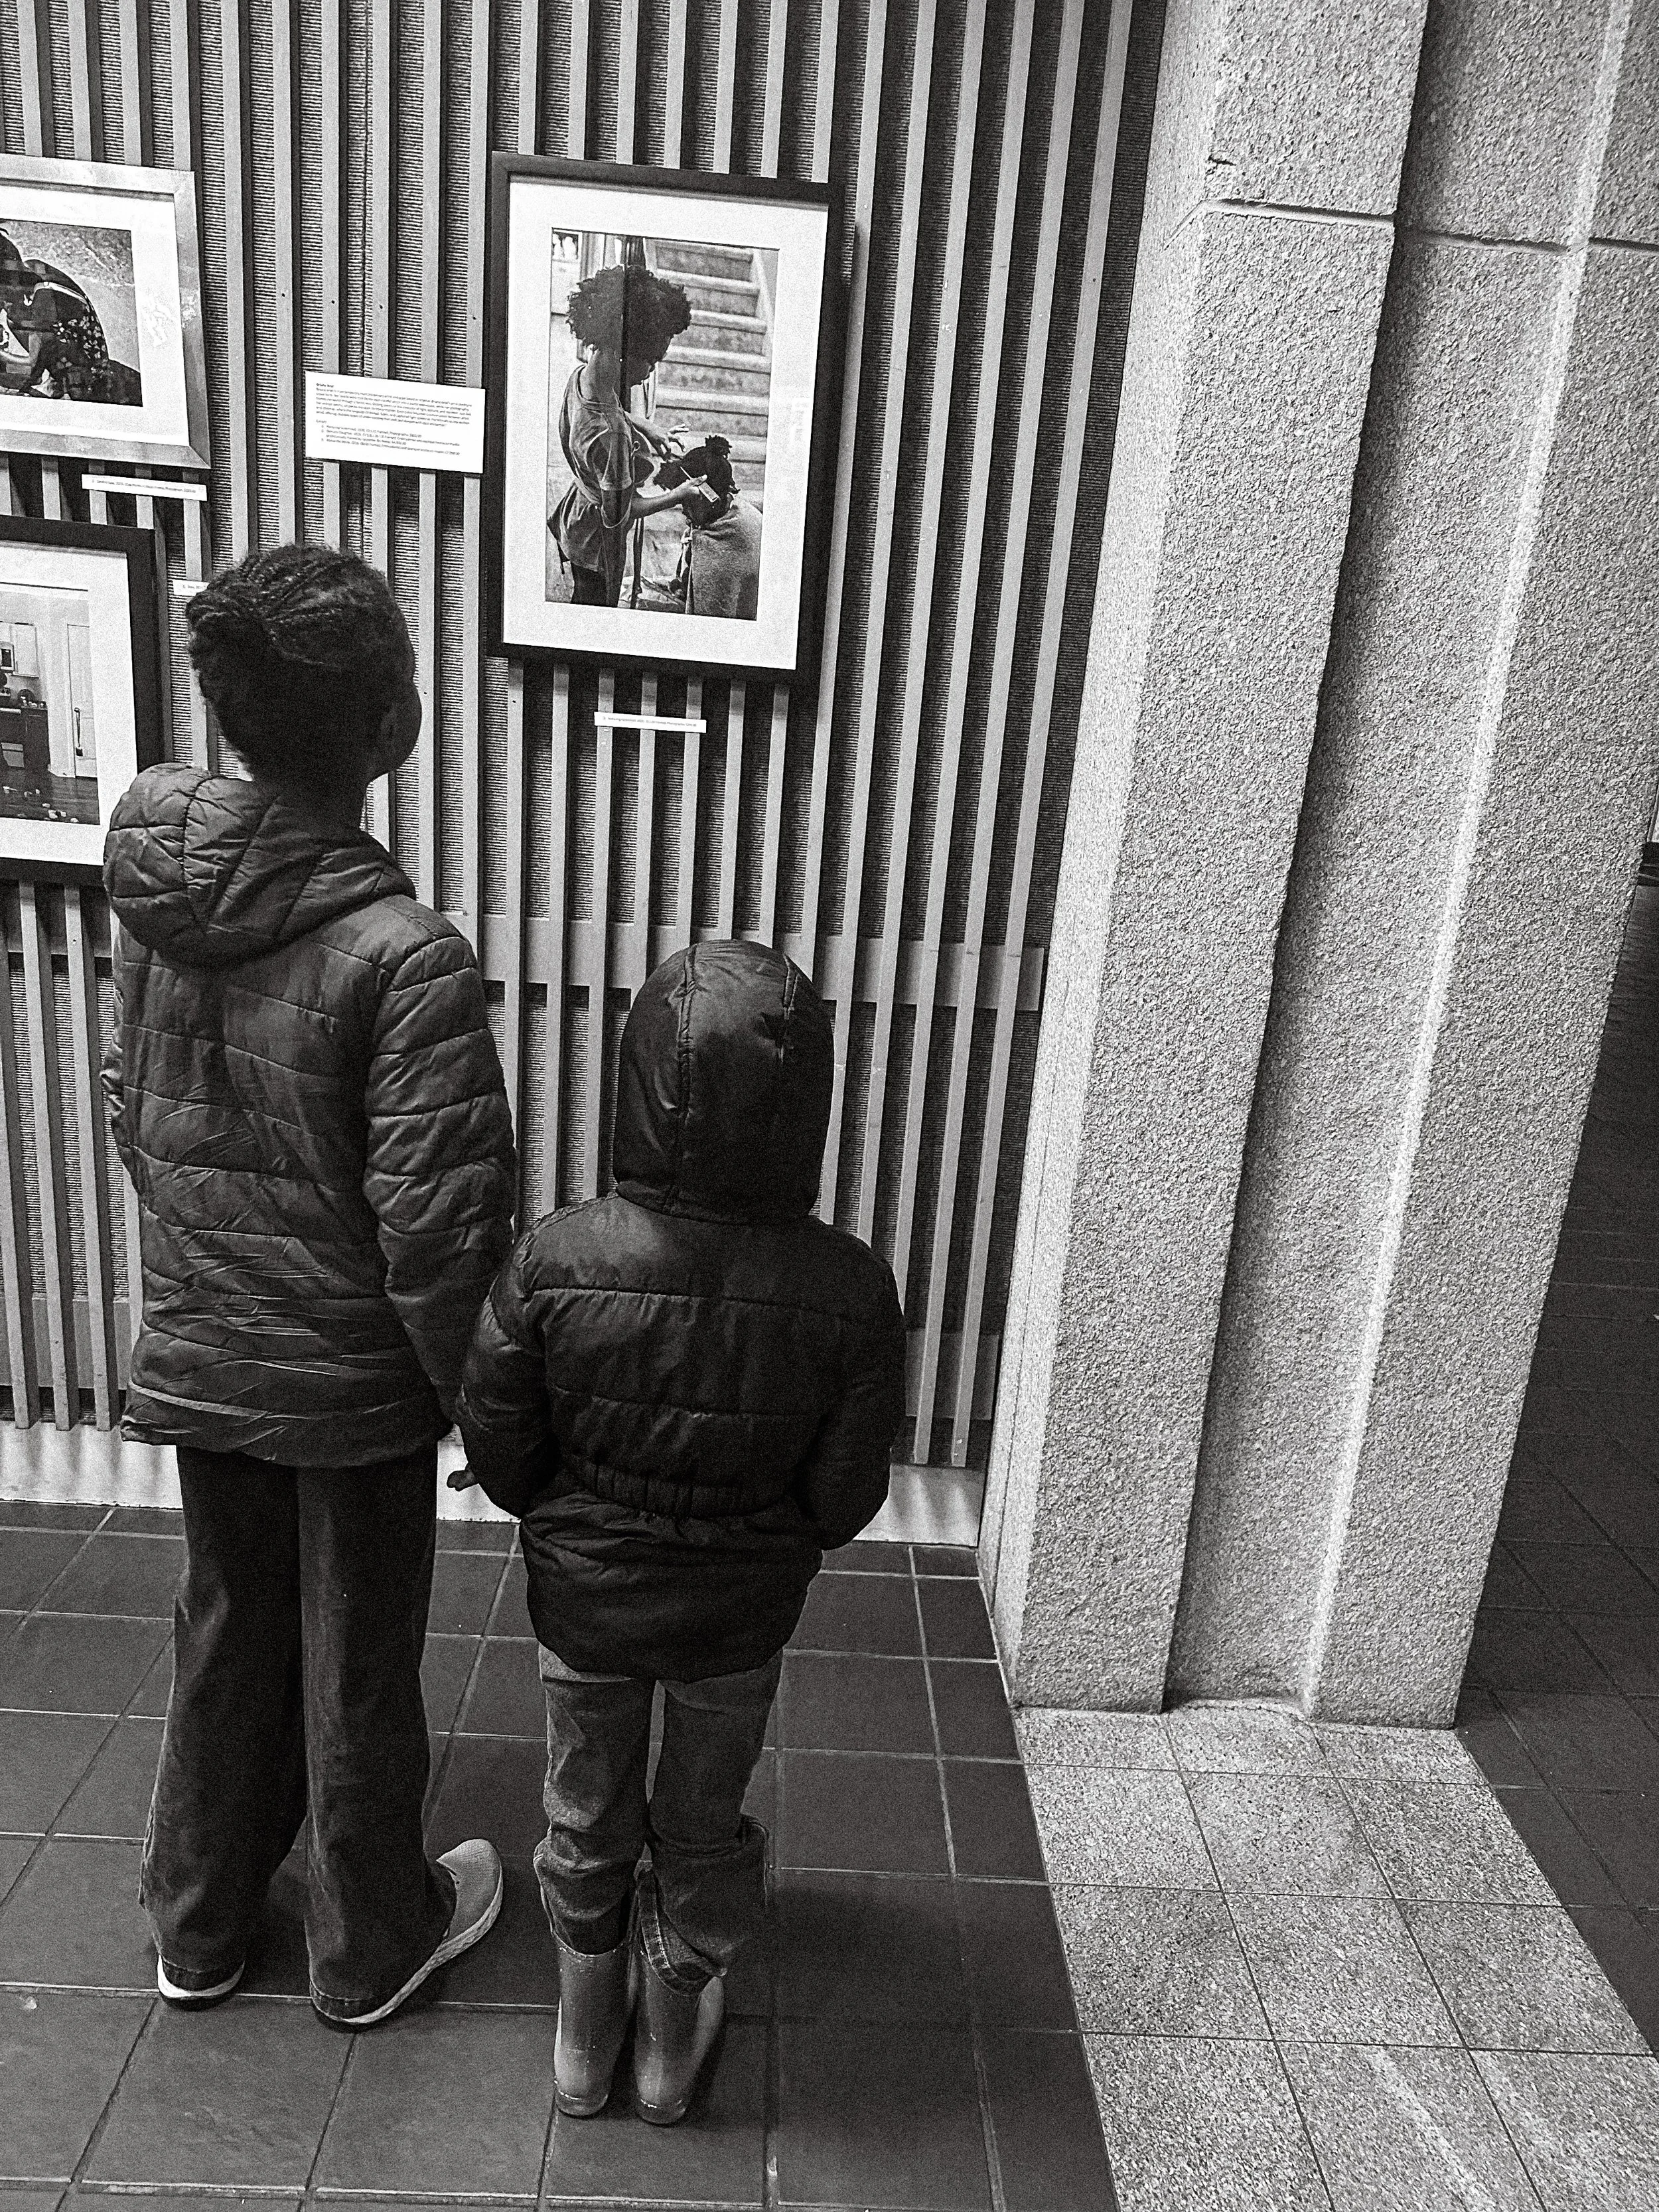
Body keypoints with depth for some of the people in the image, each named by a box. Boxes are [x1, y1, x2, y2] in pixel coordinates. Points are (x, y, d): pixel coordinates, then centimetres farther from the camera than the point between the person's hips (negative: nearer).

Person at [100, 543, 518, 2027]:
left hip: (195, 1353, 6)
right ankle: (371, 1946, 41)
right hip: (353, 1380, -6)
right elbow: (440, 1230, -25)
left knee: (227, 1629, 25)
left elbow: (131, 1111, 5)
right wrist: (485, 1402, -8)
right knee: (358, 1668, 16)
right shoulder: (406, 958, -28)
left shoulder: (157, 889, -7)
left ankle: (198, 1923, 46)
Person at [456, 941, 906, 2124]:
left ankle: (585, 2034, 50)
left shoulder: (554, 1260, -27)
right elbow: (842, 1501, -15)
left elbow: (499, 1451, -13)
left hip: (583, 1594, 1)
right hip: (741, 1614, 0)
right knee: (701, 1820, 26)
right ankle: (675, 2040, 49)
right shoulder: (850, 1292, -27)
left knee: (587, 1813, 27)